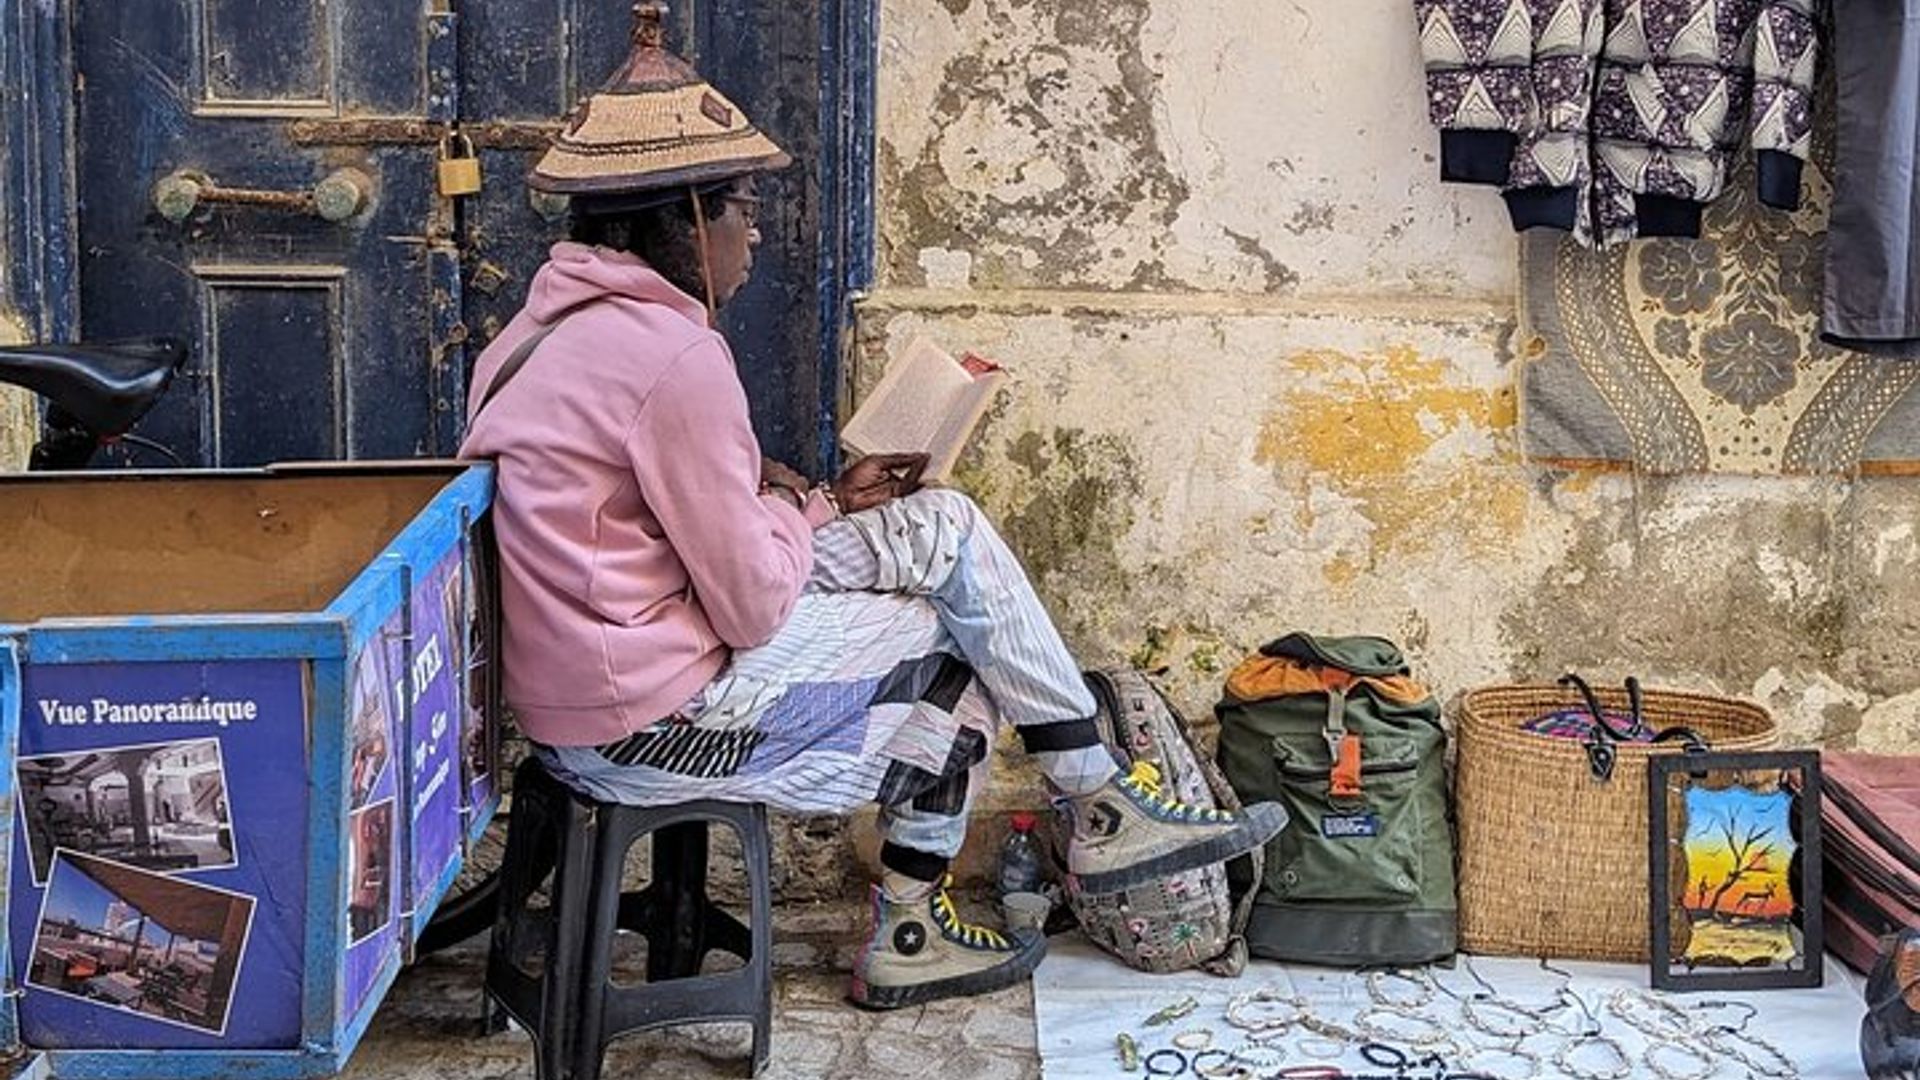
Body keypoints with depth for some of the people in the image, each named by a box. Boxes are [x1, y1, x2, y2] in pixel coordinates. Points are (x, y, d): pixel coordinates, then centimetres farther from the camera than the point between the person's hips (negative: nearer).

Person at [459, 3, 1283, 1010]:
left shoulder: (557, 319, 10)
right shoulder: (673, 356, -22)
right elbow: (754, 607, -19)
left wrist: (816, 501, 7)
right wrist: (799, 511, 1)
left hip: (570, 693, 9)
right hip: (654, 720, -9)